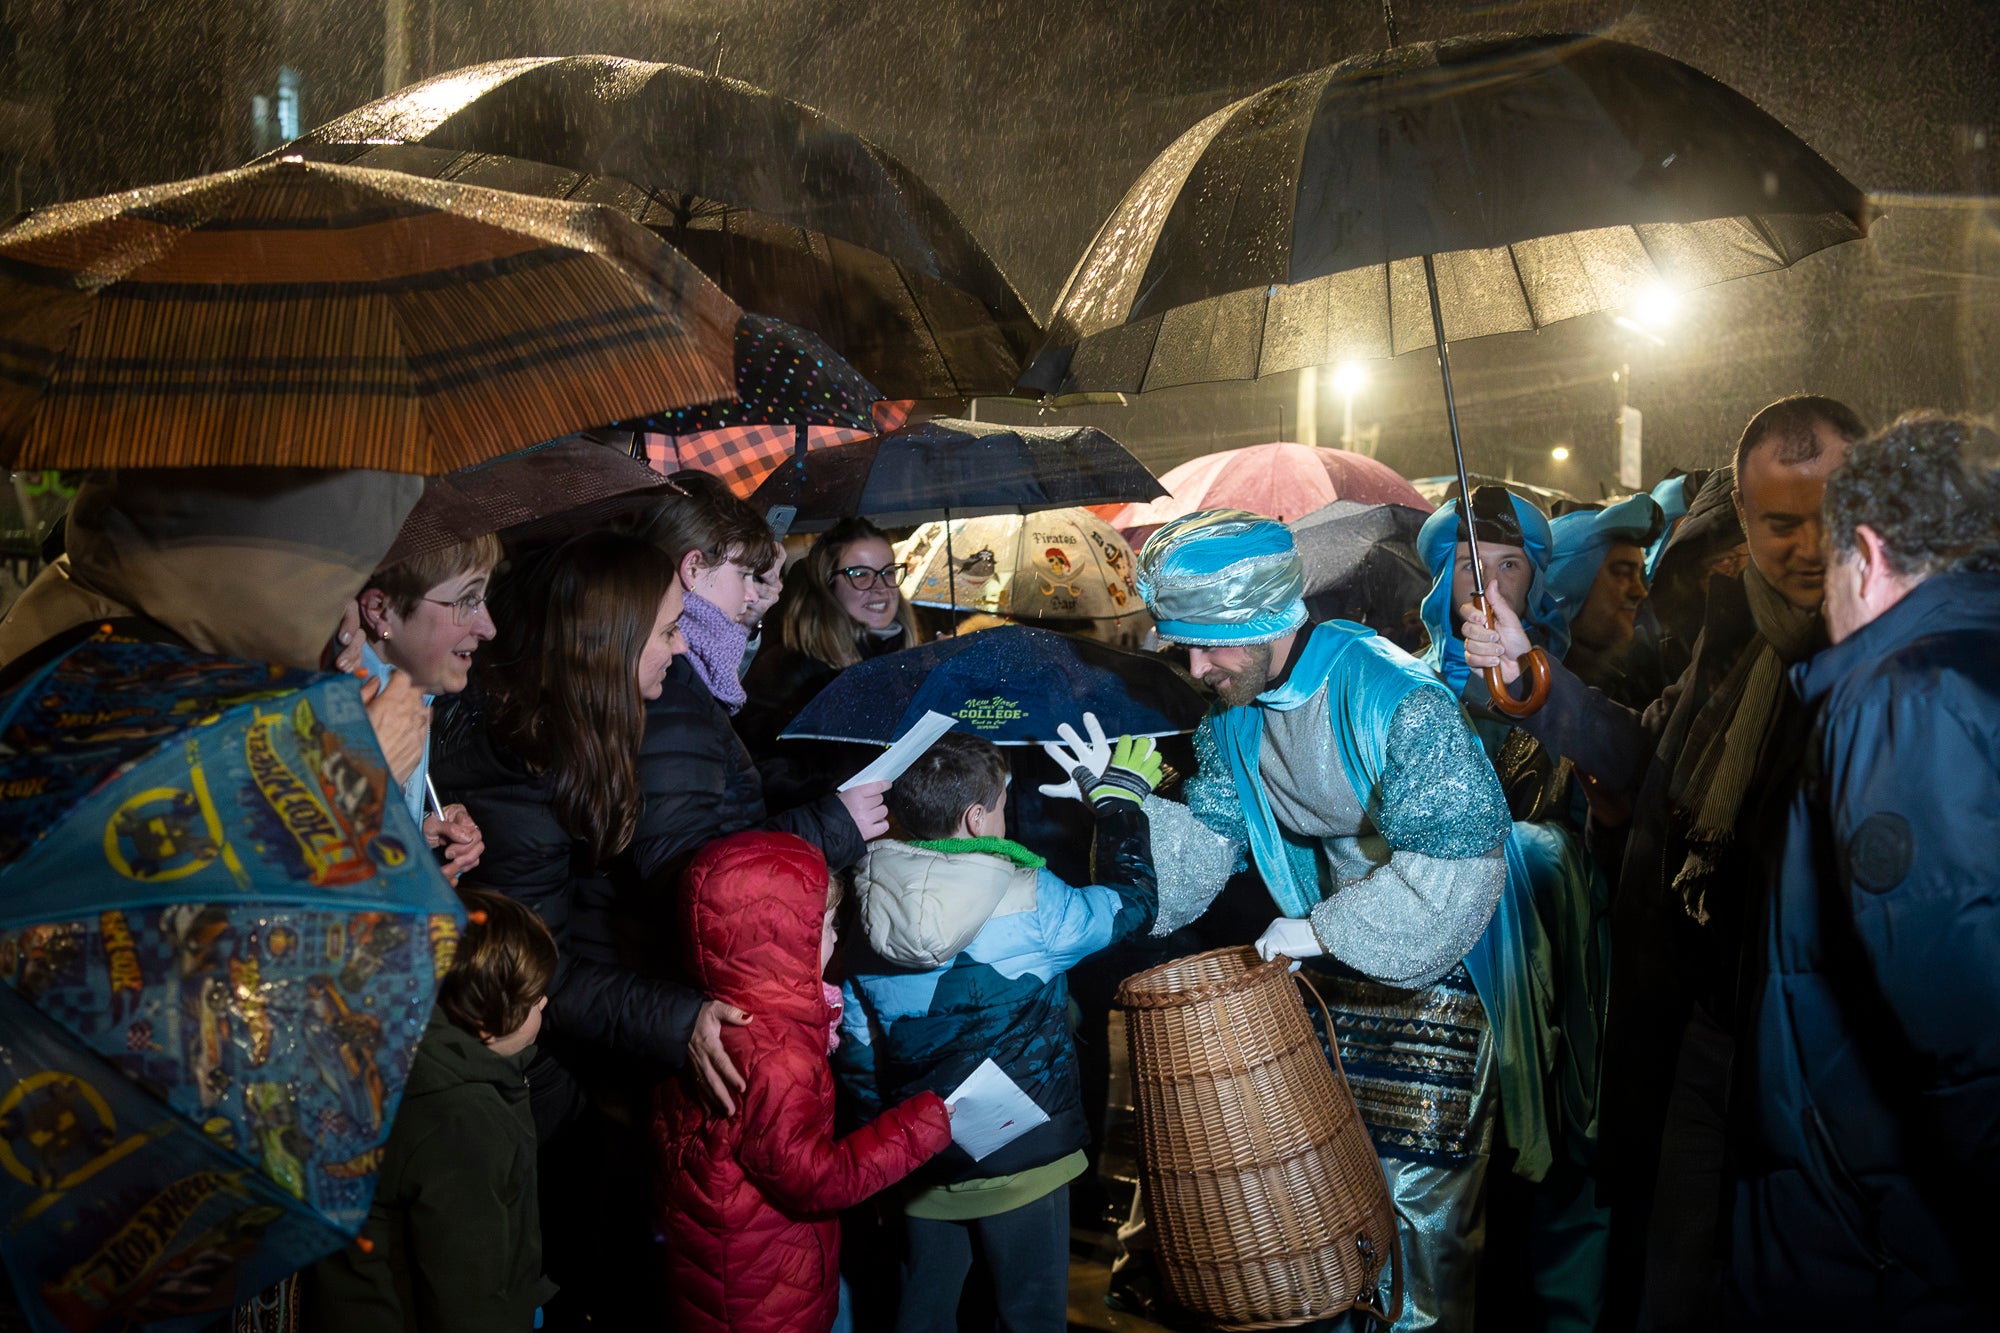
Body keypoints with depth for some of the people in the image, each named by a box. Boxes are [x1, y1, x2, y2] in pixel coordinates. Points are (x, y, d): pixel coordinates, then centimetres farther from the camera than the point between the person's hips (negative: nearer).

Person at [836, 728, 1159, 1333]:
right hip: (1020, 1163, -4)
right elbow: (1132, 903, -2)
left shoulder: (866, 919, -3)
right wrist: (1119, 797, 9)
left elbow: (856, 1051, 3)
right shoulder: (1030, 902, -17)